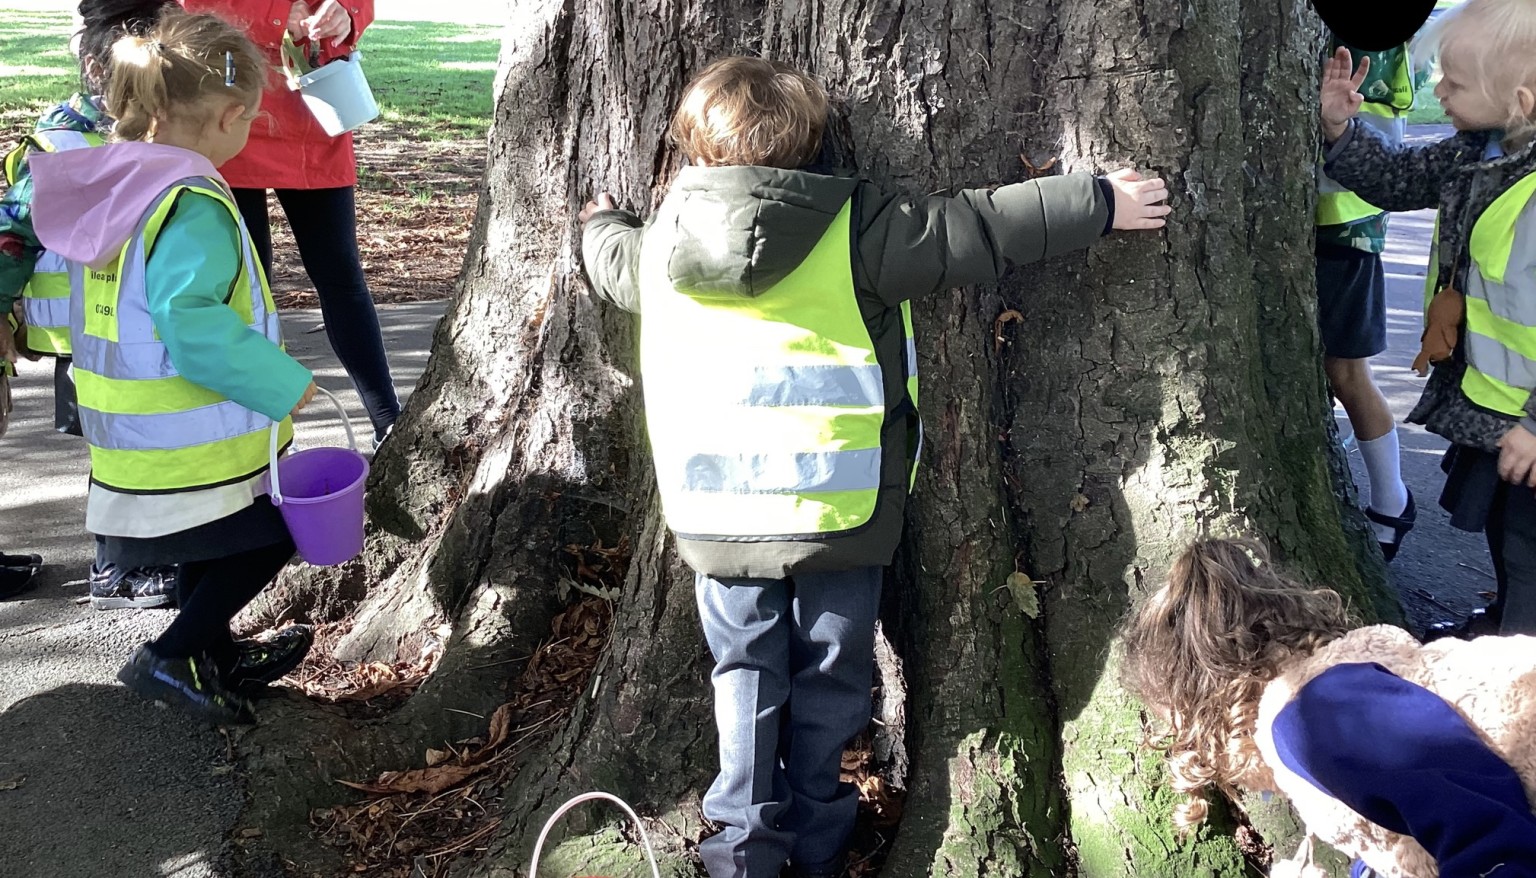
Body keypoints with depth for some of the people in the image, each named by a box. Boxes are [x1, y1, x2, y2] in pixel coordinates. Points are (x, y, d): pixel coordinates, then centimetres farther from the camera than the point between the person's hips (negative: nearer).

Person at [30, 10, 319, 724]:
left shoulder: (112, 183, 3)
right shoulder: (193, 207, -24)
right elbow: (191, 323, -33)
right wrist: (281, 384, -26)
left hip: (127, 439, 9)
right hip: (192, 446, -9)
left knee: (208, 544, 27)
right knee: (274, 532, 11)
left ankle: (215, 657, 44)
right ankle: (170, 658, 8)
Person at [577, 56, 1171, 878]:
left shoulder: (660, 241, 1)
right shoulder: (852, 229, -11)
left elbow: (610, 259, 23)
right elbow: (976, 229, -8)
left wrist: (602, 220, 47)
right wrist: (1098, 201, 3)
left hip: (718, 515, 3)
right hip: (838, 509, -2)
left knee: (746, 671, 17)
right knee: (827, 674, 14)